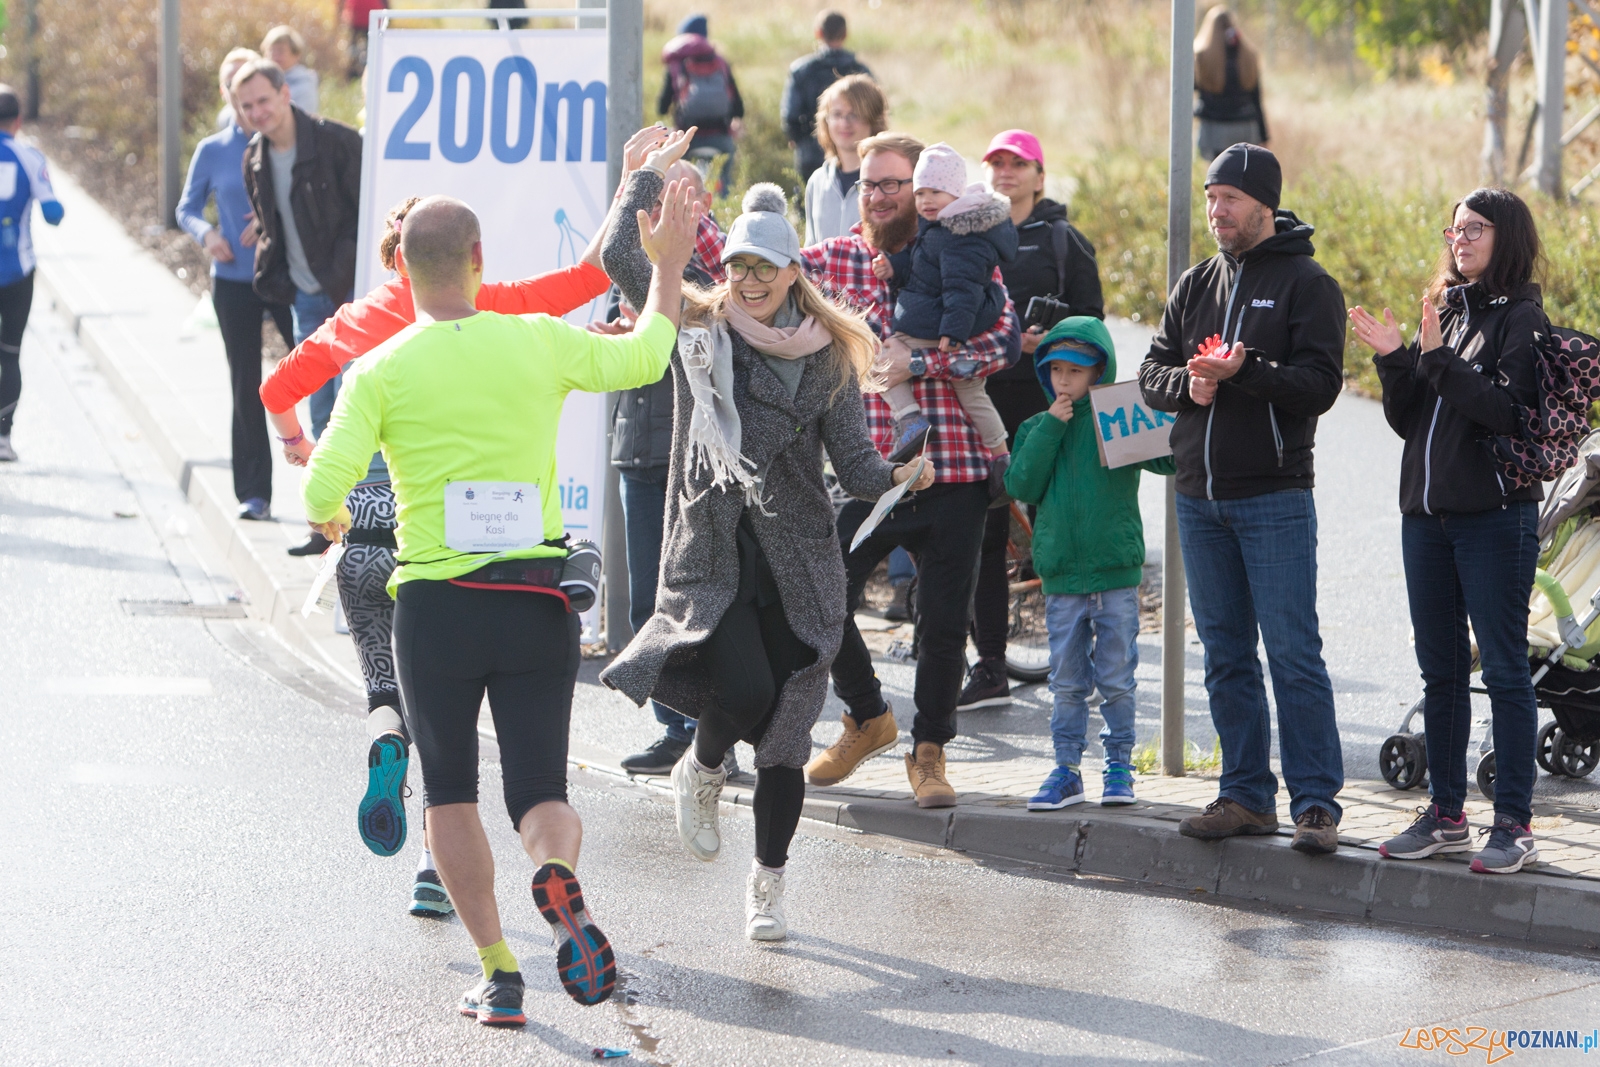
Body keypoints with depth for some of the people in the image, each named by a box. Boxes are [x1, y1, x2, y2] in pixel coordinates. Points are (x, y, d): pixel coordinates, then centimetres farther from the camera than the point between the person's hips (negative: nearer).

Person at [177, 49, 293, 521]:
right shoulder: (212, 151, 5)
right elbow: (187, 208, 13)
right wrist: (206, 234, -8)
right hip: (234, 282, 2)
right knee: (246, 386, 5)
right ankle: (254, 492, 10)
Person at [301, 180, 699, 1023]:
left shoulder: (381, 370, -5)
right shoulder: (540, 344, 0)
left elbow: (324, 486, -14)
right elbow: (643, 358, 17)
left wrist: (330, 519, 10)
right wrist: (670, 264, 31)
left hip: (434, 606, -1)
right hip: (536, 599, 1)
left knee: (449, 795, 15)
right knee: (541, 792, 6)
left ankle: (498, 971, 5)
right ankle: (557, 875, -30)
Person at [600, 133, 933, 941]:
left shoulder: (827, 358, 4)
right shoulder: (696, 328, 5)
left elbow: (854, 464, 0)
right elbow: (619, 258, -2)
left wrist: (896, 478, -20)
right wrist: (649, 174, 3)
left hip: (797, 562, 1)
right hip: (711, 551, -1)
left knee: (785, 732, 3)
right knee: (743, 687, -23)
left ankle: (767, 887, 17)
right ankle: (701, 772, 13)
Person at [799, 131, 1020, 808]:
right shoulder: (832, 259, 6)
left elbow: (1004, 340, -11)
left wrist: (915, 361, -19)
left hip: (952, 474, -1)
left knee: (944, 622, 3)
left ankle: (928, 751, 24)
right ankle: (868, 718, 27)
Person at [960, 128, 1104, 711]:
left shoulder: (1063, 240, 5)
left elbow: (1091, 319, 2)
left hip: (1045, 401, -3)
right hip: (978, 398, 3)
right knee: (982, 533, 1)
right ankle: (988, 667, 5)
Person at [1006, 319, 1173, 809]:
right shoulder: (1037, 428, 8)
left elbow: (1168, 457, -8)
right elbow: (1022, 485, -5)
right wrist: (1051, 428, -10)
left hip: (1116, 572, -2)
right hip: (1060, 575, 2)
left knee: (1116, 679, 4)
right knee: (1067, 681, 7)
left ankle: (1119, 767, 13)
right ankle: (1067, 769, 13)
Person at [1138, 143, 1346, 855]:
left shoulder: (1306, 284, -3)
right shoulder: (1194, 286, 14)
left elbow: (1319, 384, -12)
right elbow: (1152, 375, 11)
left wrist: (1241, 372, -24)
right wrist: (1188, 383, -10)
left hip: (1274, 497, -6)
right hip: (1198, 496, 6)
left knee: (1292, 652, -8)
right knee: (1225, 655, 10)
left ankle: (1316, 802, -6)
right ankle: (1246, 796, 16)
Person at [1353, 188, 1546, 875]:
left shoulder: (1522, 320, -6)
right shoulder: (1445, 310, 15)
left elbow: (1509, 411, -19)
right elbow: (1408, 421, 14)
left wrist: (1439, 359, -22)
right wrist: (1395, 361, -2)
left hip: (1496, 516, -7)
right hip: (1427, 513, 7)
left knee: (1503, 668, -4)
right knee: (1440, 670, 11)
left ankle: (1514, 824, -1)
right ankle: (1445, 815, 19)